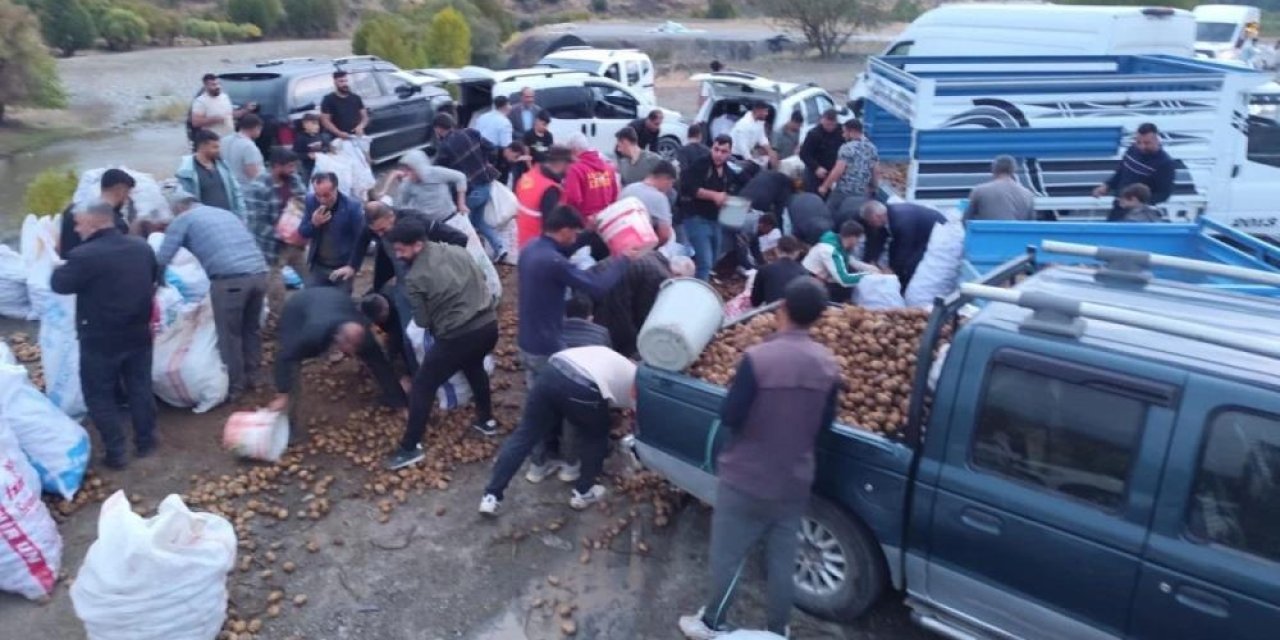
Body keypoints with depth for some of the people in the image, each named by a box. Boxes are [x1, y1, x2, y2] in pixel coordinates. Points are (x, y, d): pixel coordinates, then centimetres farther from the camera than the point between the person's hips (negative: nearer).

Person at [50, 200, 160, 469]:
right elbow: (155, 279, 17)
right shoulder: (142, 246, 1)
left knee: (100, 395, 8)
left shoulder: (84, 255, -21)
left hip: (100, 339, -5)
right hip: (139, 333, 6)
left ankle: (115, 452, 11)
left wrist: (58, 264, 11)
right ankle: (145, 441, 27)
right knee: (140, 388, 17)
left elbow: (59, 284, -8)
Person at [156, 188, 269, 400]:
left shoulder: (182, 220, 12)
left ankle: (234, 387, 20)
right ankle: (251, 377, 35)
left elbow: (161, 259, 8)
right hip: (259, 272, 6)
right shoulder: (225, 213, 29)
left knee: (229, 335, 9)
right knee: (252, 328, 22)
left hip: (230, 279, -6)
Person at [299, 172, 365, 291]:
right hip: (318, 266, 3)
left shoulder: (353, 206, -18)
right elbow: (302, 233, -1)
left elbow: (362, 239, -11)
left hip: (342, 268, -3)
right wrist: (313, 223, -22)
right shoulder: (310, 201, -7)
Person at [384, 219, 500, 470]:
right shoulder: (458, 251, 7)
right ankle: (486, 420, 46)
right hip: (489, 325, 7)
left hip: (458, 337, -7)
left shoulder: (415, 277, -9)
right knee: (474, 366, 37)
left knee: (422, 386, 9)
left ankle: (410, 447, 13)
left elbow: (422, 321, -3)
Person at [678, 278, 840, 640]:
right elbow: (824, 426, 5)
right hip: (795, 481, 4)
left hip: (745, 479, -4)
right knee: (782, 561, 18)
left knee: (728, 555, 14)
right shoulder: (829, 365, -5)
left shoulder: (758, 358, -22)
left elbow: (729, 417, -17)